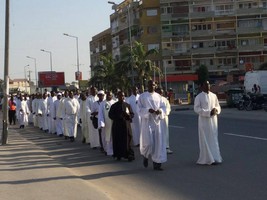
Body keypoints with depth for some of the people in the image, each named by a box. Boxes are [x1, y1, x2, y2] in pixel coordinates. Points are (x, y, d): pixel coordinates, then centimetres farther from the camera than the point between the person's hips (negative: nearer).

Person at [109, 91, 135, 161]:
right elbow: (110, 115, 2)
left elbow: (132, 114, 10)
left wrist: (128, 115, -13)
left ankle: (130, 155, -2)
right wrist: (118, 116, -13)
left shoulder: (127, 105, 10)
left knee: (127, 140, -4)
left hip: (126, 125, 0)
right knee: (118, 141, -1)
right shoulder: (114, 106, 6)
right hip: (117, 126, 0)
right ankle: (118, 155, 9)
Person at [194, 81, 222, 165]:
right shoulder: (199, 97, -5)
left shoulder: (214, 96, 9)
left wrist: (216, 110, -10)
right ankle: (207, 159, 4)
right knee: (205, 140, -2)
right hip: (204, 120, -4)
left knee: (214, 139, 8)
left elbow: (218, 106, 15)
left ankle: (215, 157, 15)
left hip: (213, 120, 4)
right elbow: (196, 108, -11)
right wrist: (208, 112, -19)